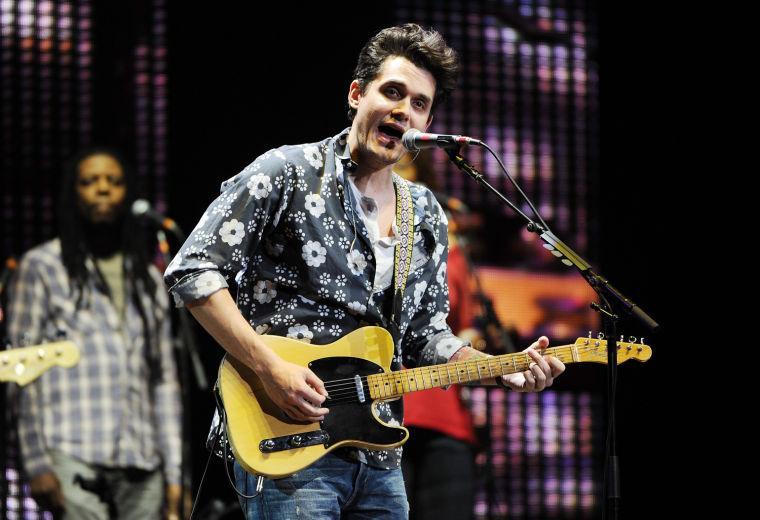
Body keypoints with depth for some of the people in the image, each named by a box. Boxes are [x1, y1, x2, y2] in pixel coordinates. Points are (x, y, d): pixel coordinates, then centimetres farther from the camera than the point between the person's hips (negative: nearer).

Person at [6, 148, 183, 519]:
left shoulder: (148, 279, 21)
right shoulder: (42, 266, 9)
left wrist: (173, 471, 11)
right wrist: (37, 464, -6)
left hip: (142, 467, 4)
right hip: (74, 457, -4)